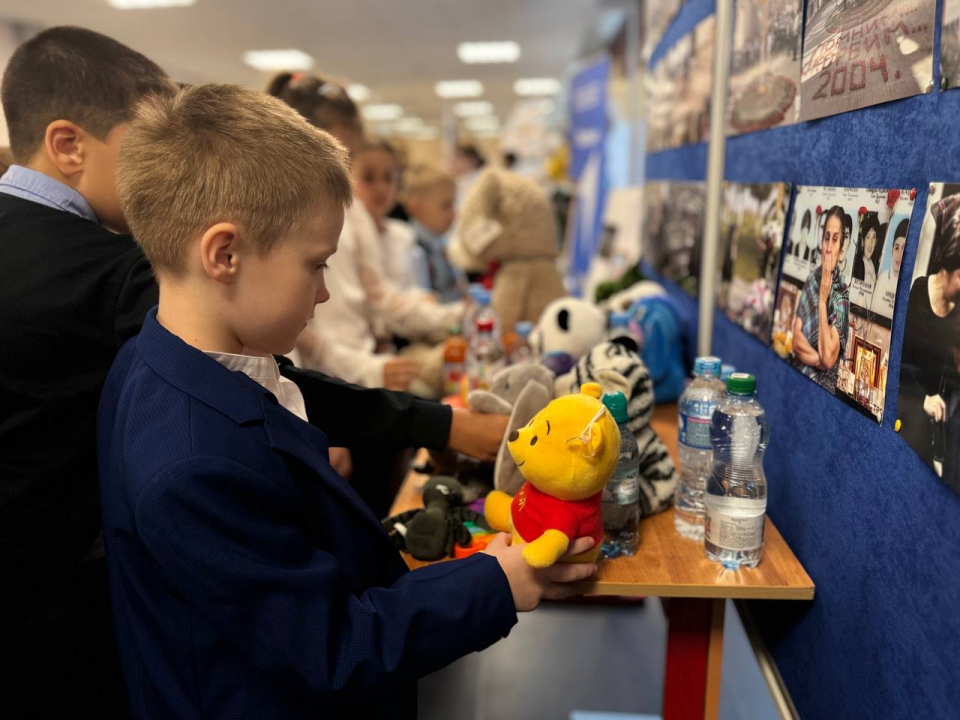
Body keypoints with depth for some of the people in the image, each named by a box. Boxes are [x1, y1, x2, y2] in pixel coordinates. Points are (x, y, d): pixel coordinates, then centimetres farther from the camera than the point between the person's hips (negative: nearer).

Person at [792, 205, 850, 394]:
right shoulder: (811, 278, 5)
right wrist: (818, 359, -14)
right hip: (798, 375, 2)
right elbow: (796, 340, 3)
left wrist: (823, 299, -15)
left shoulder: (841, 295, -8)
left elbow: (828, 358, -17)